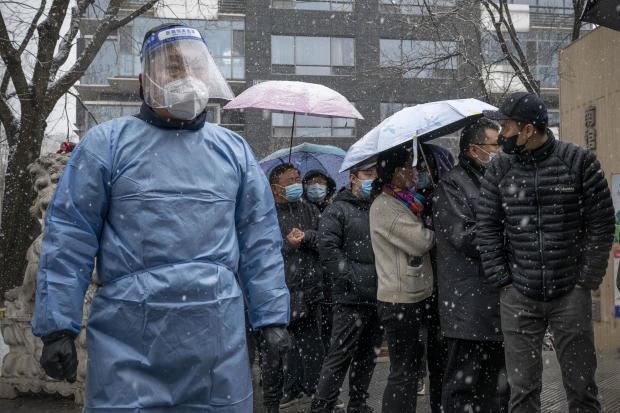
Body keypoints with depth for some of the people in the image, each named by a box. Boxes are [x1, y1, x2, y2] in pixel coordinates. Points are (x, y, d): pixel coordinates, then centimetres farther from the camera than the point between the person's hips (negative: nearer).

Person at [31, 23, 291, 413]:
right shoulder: (107, 143, 3)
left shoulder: (235, 151, 12)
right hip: (129, 342, -2)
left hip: (218, 338, 3)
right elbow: (69, 239, 0)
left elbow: (259, 242, 12)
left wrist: (273, 318, 6)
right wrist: (57, 326, -6)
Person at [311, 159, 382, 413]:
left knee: (368, 354, 13)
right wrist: (353, 279, -17)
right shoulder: (338, 210, -3)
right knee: (341, 354, -5)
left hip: (377, 297, 7)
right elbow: (328, 249, -13)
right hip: (351, 298, -7)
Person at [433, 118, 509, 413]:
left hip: (498, 299, 8)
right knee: (463, 383, -3)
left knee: (497, 387, 14)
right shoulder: (451, 186, -7)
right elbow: (464, 238, -18)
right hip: (468, 306, -8)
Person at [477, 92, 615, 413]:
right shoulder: (498, 170, 4)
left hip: (570, 296, -1)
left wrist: (586, 280, -4)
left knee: (581, 387, 7)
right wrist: (502, 280, -1)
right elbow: (486, 228, 6)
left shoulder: (580, 162, -3)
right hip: (518, 299, 2)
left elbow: (601, 224, 0)